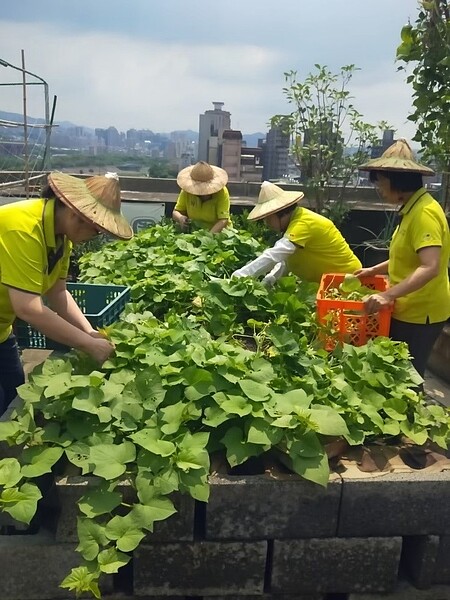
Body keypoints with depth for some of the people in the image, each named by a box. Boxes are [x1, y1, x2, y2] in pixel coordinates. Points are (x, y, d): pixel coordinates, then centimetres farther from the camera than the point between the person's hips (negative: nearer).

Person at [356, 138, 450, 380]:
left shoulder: (424, 212, -22)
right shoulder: (412, 208, 9)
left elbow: (430, 267, -31)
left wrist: (388, 295, -37)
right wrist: (375, 270, 15)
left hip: (419, 314, -9)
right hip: (408, 310, 9)